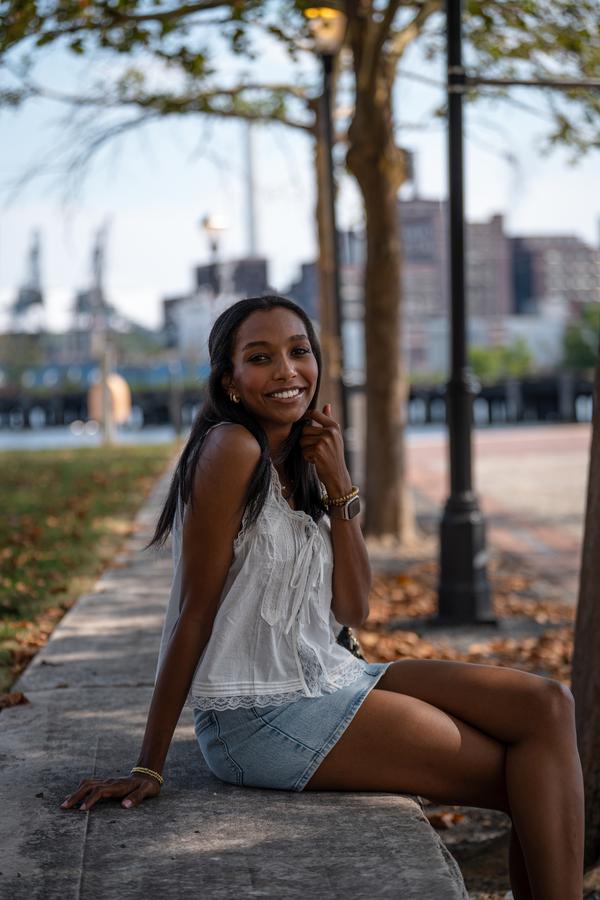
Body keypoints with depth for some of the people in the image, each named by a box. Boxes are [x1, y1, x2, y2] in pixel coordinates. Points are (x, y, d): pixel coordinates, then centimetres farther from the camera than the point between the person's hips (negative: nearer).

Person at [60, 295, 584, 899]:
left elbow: (353, 610, 4)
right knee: (530, 782, -9)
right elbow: (194, 611, -15)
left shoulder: (300, 464, 12)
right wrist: (146, 769, -14)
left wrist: (337, 483, -5)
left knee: (546, 706, -4)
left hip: (326, 683, 8)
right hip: (262, 717, -8)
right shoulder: (232, 448, -13)